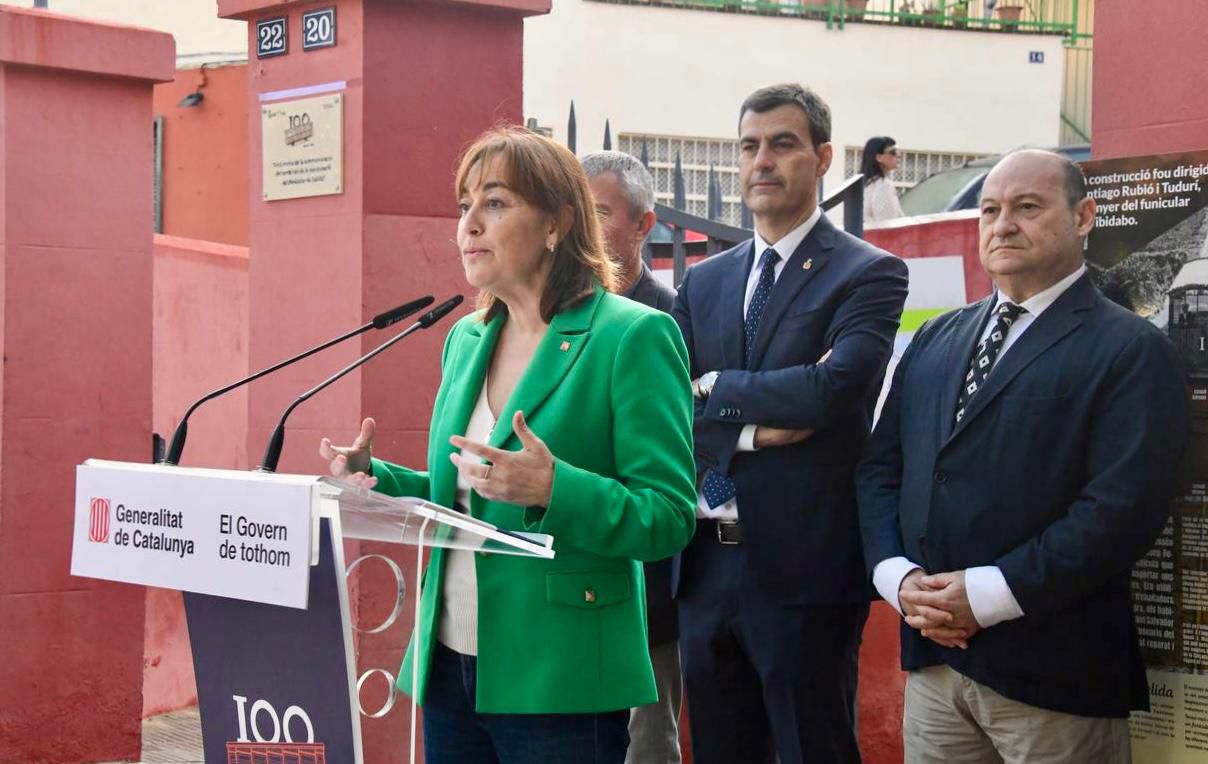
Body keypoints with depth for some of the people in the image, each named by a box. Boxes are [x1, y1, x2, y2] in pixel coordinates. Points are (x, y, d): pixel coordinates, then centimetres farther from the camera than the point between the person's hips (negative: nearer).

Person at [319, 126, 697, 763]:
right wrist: (375, 478, 3)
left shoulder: (633, 337, -9)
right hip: (450, 666, 6)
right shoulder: (465, 339, 12)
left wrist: (553, 490, -27)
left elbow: (668, 517, -13)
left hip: (559, 680, -6)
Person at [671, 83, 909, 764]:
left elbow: (832, 387, -20)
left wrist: (716, 391, -7)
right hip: (705, 566, 5)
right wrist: (752, 429, -14)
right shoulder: (704, 282, 13)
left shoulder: (870, 273, -4)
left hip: (803, 571, -5)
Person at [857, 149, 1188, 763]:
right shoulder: (935, 340, 15)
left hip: (1051, 669, -5)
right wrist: (897, 576, -5)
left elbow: (1124, 507, -16)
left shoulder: (1130, 351, -6)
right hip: (933, 658, 5)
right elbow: (880, 468, 13)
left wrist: (988, 594, -18)